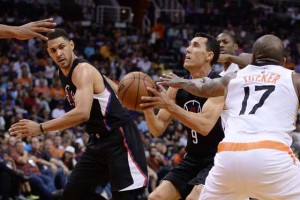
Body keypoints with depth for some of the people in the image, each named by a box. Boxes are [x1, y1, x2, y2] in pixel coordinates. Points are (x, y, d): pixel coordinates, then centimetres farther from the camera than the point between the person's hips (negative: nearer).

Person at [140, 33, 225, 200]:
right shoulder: (178, 87, 3)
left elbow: (205, 126, -31)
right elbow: (158, 130, 3)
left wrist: (169, 105, -36)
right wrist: (148, 108, -18)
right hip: (193, 159, 7)